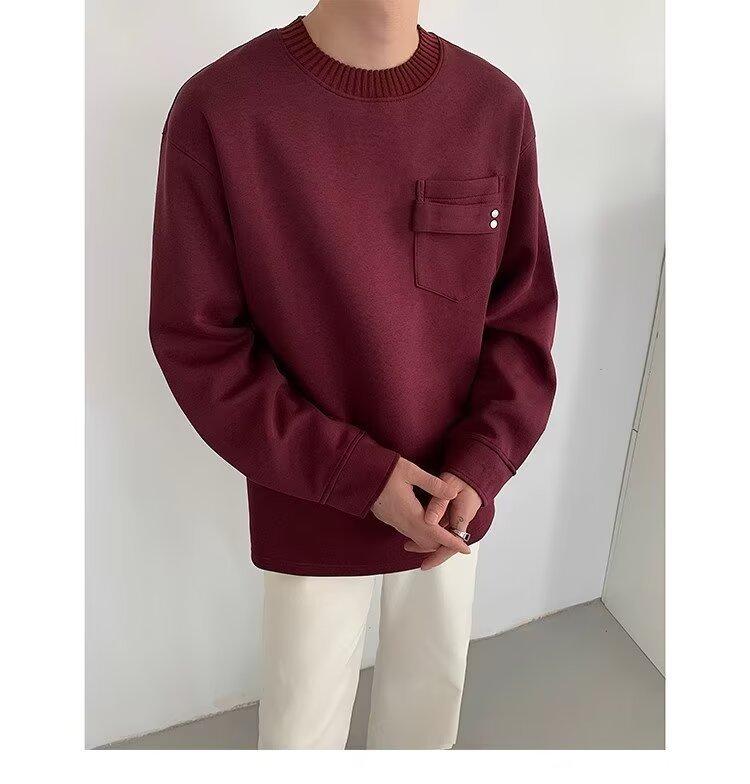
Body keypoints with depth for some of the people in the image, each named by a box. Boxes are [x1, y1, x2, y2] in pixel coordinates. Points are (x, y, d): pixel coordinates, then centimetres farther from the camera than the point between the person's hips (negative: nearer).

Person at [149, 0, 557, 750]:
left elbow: (524, 310, -1)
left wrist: (479, 465, -14)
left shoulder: (496, 107, -8)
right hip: (314, 509, -3)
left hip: (449, 497, 3)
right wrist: (356, 474, -18)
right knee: (303, 718, 17)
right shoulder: (218, 110, -18)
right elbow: (196, 341, -14)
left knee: (433, 685, 24)